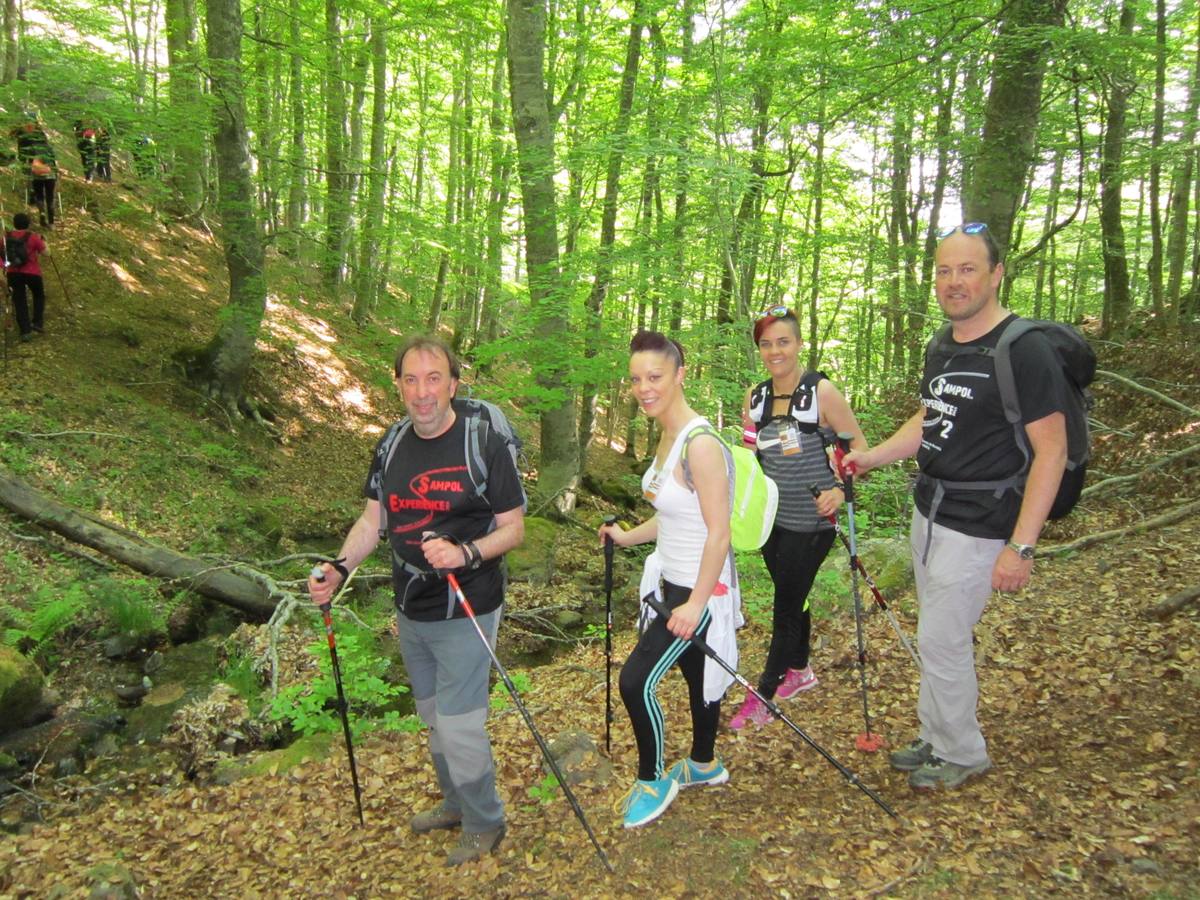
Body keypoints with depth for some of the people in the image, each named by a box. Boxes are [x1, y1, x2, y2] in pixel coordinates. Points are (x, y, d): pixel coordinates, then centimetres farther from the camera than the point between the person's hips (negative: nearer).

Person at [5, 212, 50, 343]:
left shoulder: (6, 237, 2)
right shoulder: (33, 237, -10)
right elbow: (46, 254, -4)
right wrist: (41, 241, 10)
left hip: (13, 273, 3)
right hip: (31, 273, -3)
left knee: (19, 301, 8)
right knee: (39, 295, 22)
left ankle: (25, 331, 4)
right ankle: (38, 323, 12)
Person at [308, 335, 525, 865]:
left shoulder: (485, 444, -15)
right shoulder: (392, 446, 3)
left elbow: (514, 528, -12)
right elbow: (372, 519, 9)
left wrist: (465, 553, -29)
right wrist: (339, 568, -6)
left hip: (465, 612, -6)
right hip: (410, 612, 6)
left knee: (458, 725, -1)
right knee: (434, 717, 21)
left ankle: (484, 824, 24)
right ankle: (455, 803, 44)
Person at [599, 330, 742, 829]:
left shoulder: (700, 443, -24)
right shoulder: (668, 435, 5)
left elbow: (718, 533, -24)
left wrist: (695, 602, -23)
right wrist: (629, 536, 13)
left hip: (700, 588, -9)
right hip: (673, 580, 9)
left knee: (635, 679, -6)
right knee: (696, 672, 23)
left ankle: (652, 783, 16)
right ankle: (704, 765, 43)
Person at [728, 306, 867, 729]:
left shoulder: (821, 392, -14)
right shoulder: (755, 397, 3)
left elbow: (859, 444, -10)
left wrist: (842, 490, -24)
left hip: (812, 519, -6)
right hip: (773, 516, 6)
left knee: (787, 603, 1)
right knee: (790, 597, 20)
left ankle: (762, 697, 12)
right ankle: (800, 670, 41)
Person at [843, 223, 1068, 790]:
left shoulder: (1023, 349, -17)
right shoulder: (942, 348, 9)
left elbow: (1051, 451, -18)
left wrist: (1021, 546, -21)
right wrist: (870, 457, 4)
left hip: (976, 527, -8)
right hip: (929, 511, 8)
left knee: (941, 642, -1)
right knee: (937, 637, 17)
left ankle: (962, 755, 21)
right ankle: (937, 739, 33)